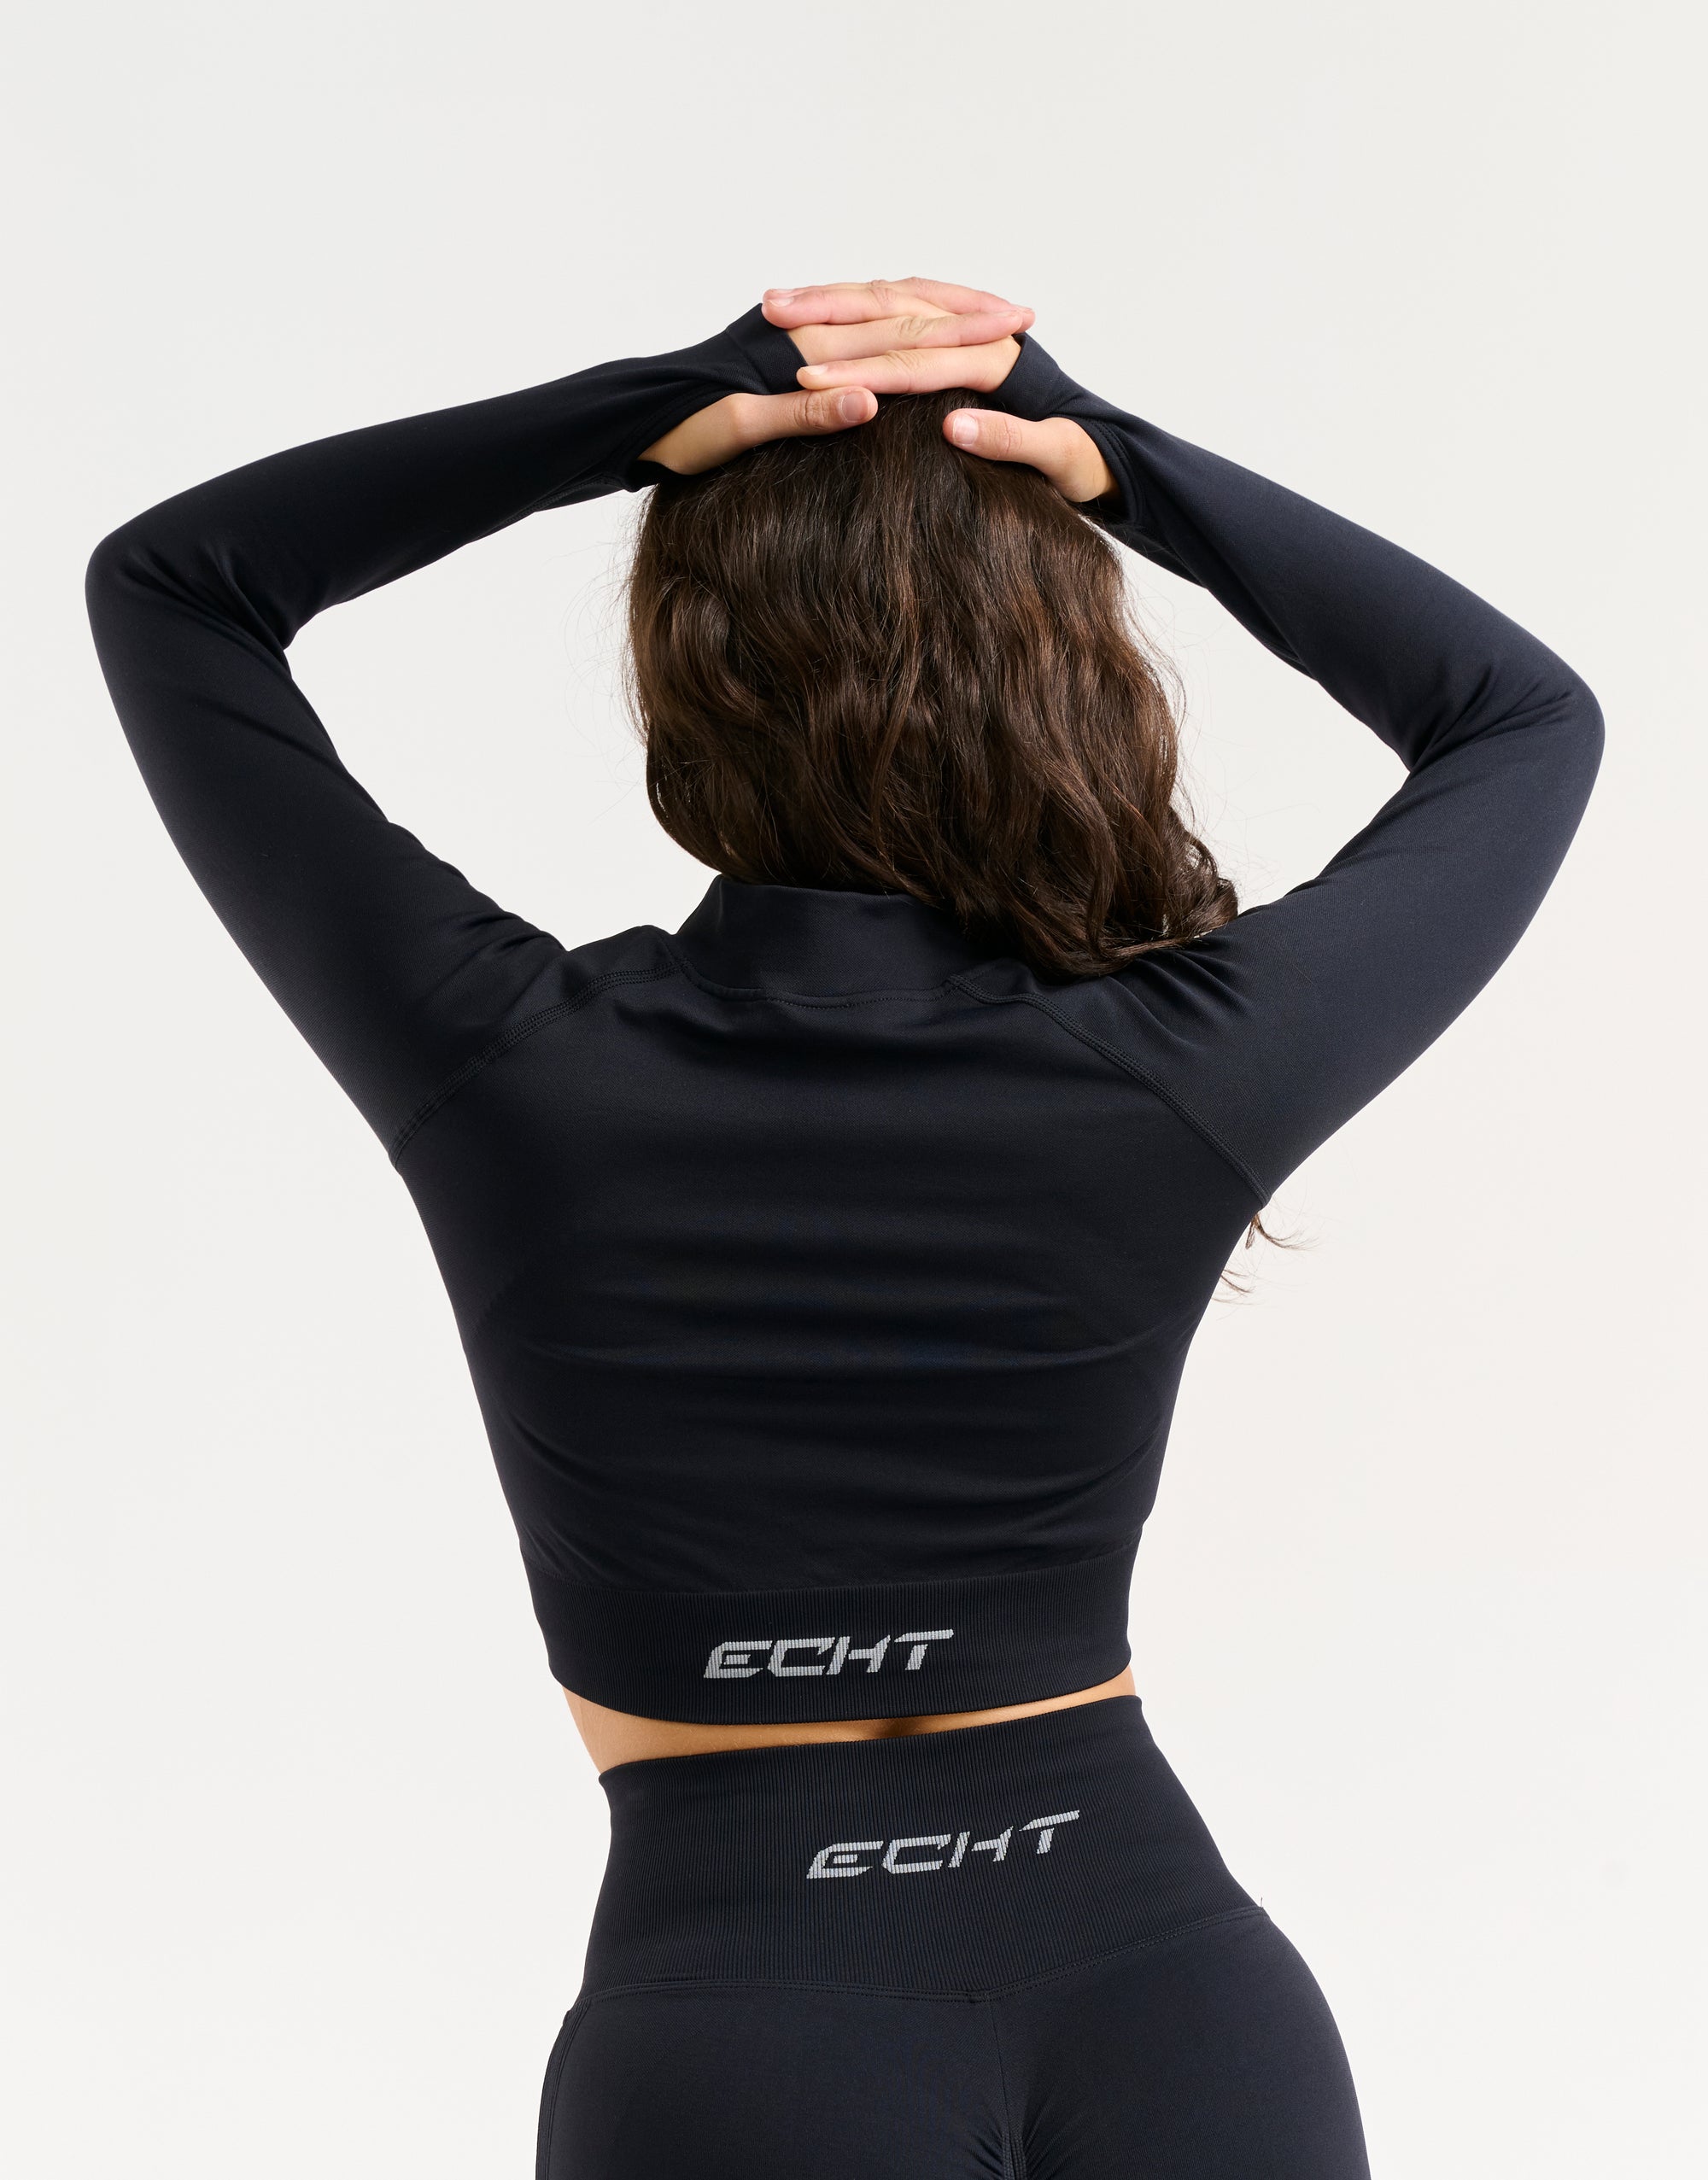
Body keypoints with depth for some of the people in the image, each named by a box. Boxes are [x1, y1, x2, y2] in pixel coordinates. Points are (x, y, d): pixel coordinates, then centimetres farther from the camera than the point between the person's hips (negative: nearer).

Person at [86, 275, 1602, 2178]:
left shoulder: (514, 1072, -12)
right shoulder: (1181, 1077, -10)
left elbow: (166, 588, 1)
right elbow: (1526, 716, 8)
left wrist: (651, 415, -8)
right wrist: (1113, 463, -4)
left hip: (738, 2027, -1)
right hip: (1178, 1991, 1)